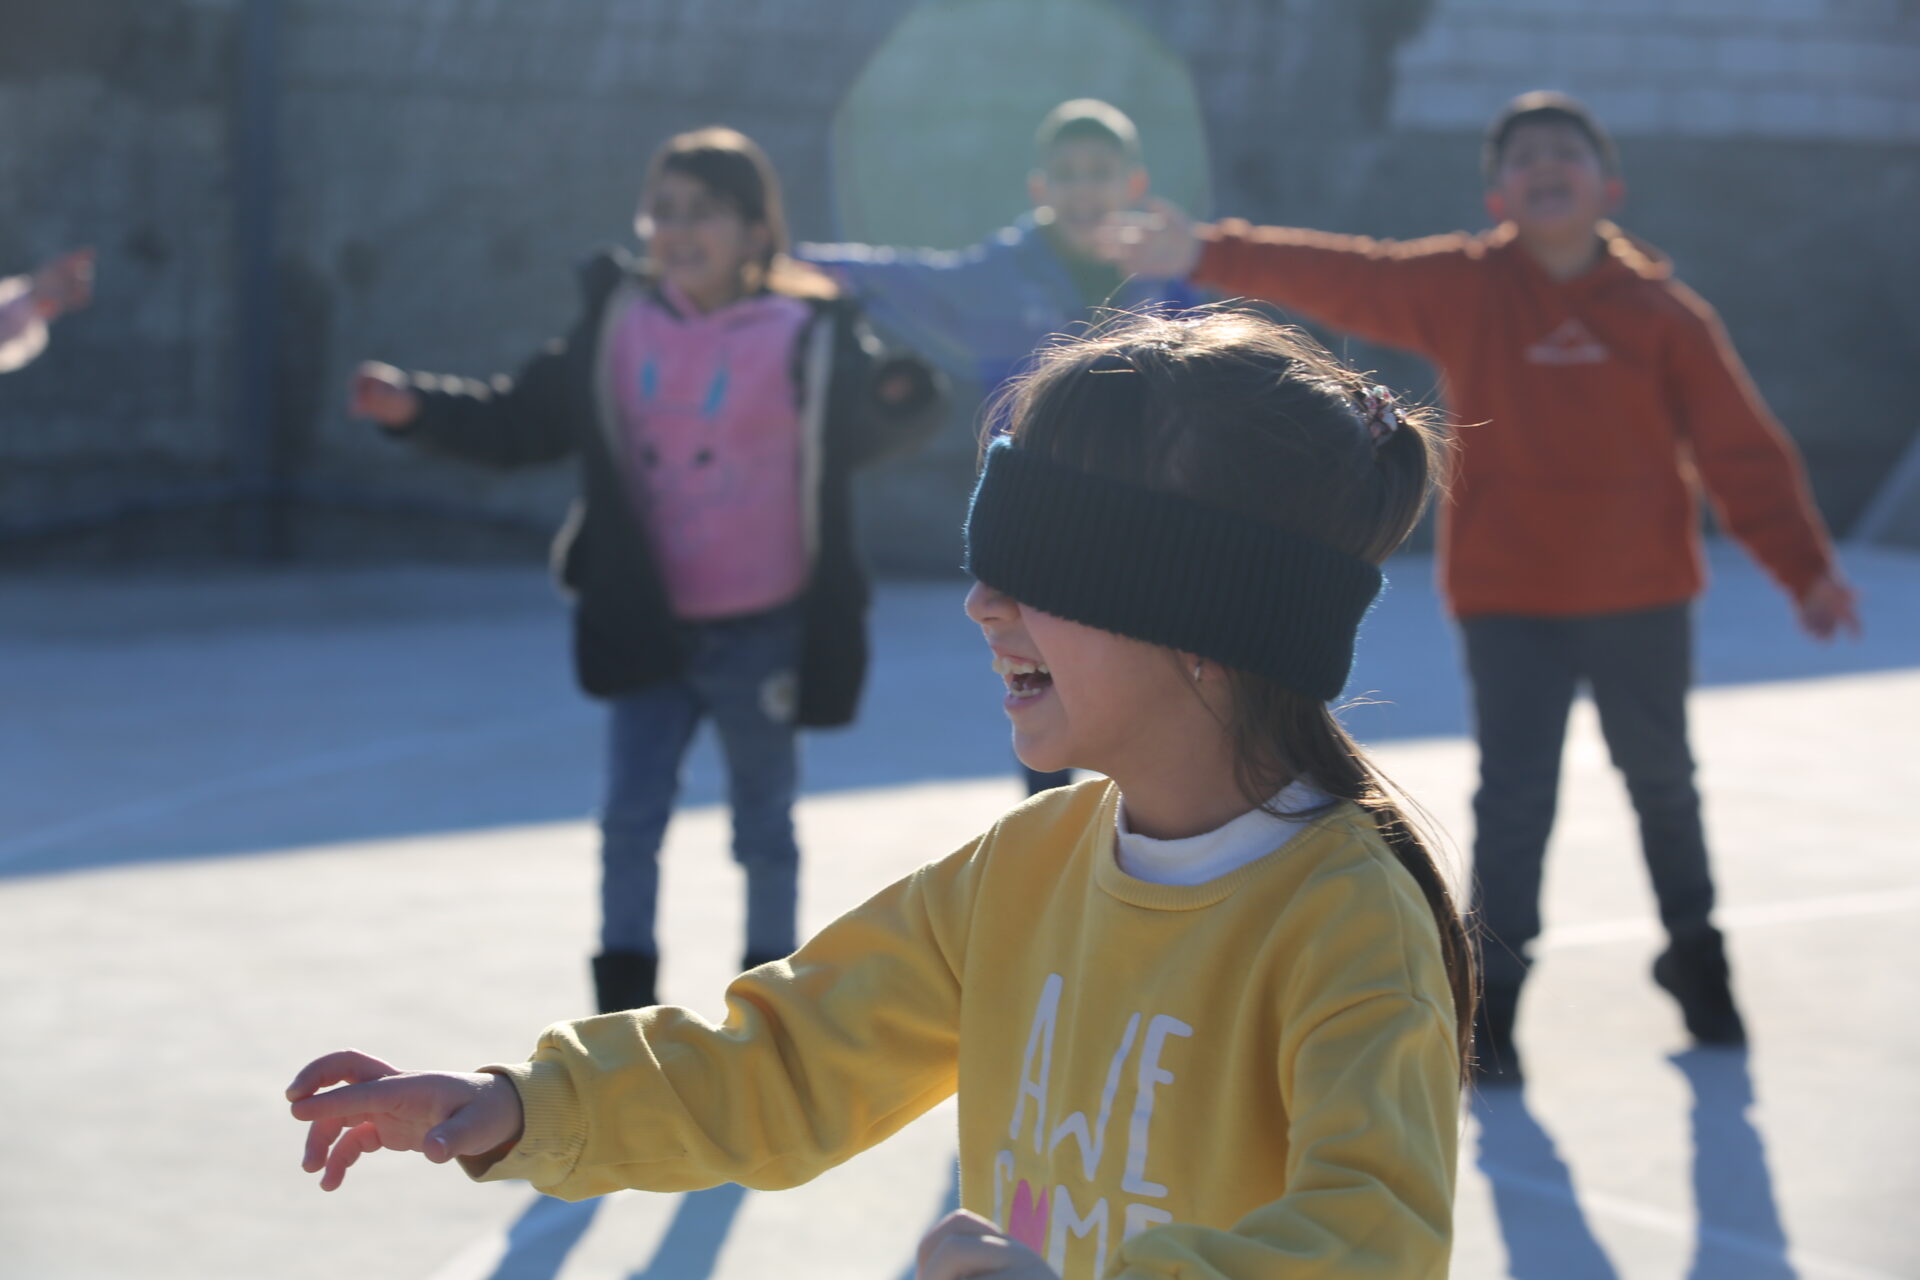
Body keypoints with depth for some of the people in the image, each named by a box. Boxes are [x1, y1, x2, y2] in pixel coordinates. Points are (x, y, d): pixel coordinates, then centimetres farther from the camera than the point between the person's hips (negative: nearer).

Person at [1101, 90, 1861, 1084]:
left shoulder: (1664, 311, -3)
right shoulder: (1462, 287, -4)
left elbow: (1741, 449, -3)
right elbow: (1337, 277, -14)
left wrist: (1806, 569, -7)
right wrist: (1209, 256, -25)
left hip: (1643, 596, 1)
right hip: (1511, 600, -1)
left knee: (1661, 778, 15)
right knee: (1513, 788, -6)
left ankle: (1694, 949, 37)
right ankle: (1494, 986, 7)